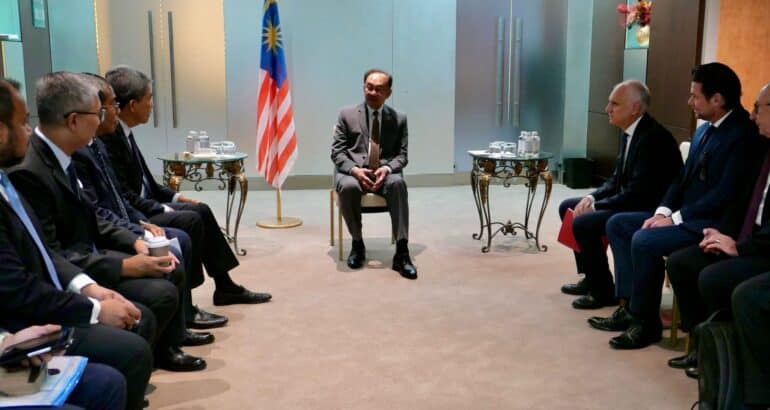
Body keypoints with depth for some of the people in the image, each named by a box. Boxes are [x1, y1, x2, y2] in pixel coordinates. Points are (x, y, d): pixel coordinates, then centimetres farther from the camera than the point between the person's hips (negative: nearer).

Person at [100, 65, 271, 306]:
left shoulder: (122, 132, 8)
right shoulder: (107, 137, -22)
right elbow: (122, 196, -23)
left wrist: (174, 197, 7)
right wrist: (163, 210, -19)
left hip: (144, 207, 10)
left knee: (201, 210, 8)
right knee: (190, 220, -20)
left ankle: (225, 287, 15)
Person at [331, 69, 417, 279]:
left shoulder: (399, 118, 9)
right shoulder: (347, 114, 6)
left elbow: (402, 154, 7)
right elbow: (337, 151, 3)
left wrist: (387, 169, -16)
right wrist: (355, 170, -17)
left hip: (384, 172, 1)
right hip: (353, 171, 0)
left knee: (398, 183, -35)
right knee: (348, 187, -36)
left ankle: (401, 253, -32)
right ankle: (357, 244, -12)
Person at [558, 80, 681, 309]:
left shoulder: (653, 137, -23)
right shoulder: (629, 133, 7)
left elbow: (638, 192, -26)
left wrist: (596, 206, -19)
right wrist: (592, 198, -3)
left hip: (650, 211, -11)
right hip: (629, 202, 11)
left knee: (583, 222, -25)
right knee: (568, 207, 11)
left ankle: (604, 291, -6)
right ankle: (591, 278, 17)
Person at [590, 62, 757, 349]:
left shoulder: (742, 134, -16)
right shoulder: (703, 131, 13)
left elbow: (726, 193, -23)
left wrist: (676, 217, -19)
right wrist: (663, 211, -1)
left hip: (712, 224, -10)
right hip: (684, 215, 10)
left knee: (644, 240, -27)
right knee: (617, 224, 3)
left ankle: (645, 320, -9)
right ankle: (631, 306, 2)